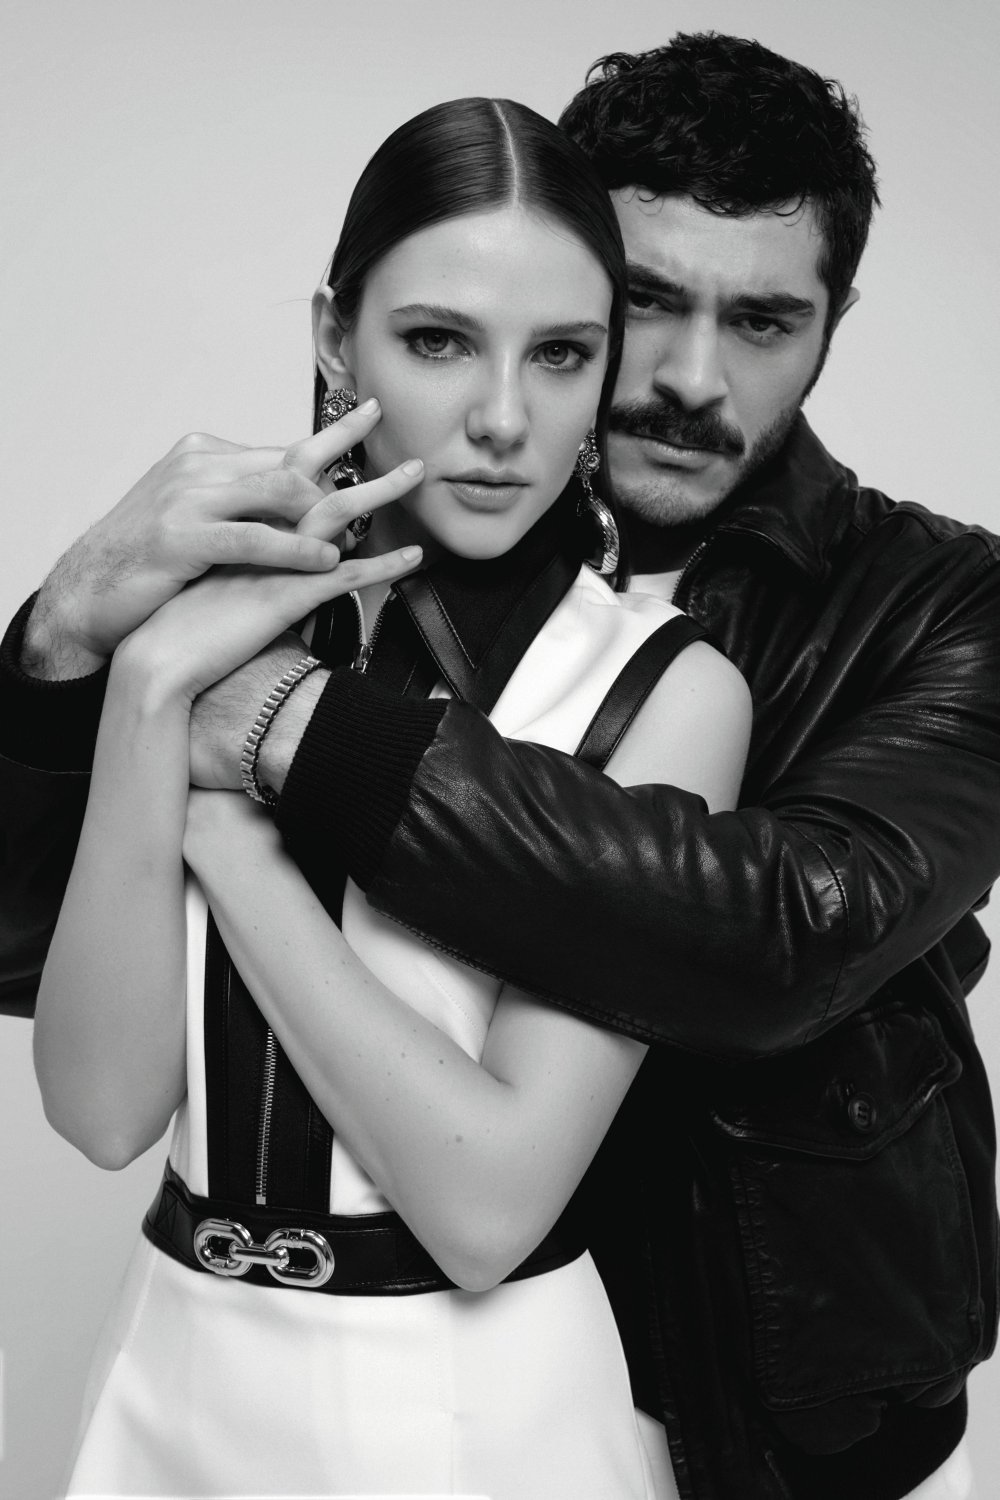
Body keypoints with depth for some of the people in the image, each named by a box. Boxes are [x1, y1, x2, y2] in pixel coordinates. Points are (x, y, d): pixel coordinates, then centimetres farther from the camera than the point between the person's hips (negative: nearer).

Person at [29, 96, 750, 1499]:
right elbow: (102, 1106, -13)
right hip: (180, 1378, 4)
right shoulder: (239, 623, -5)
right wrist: (154, 691, -22)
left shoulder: (667, 687, -16)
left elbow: (489, 1203, -22)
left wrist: (225, 822, -20)